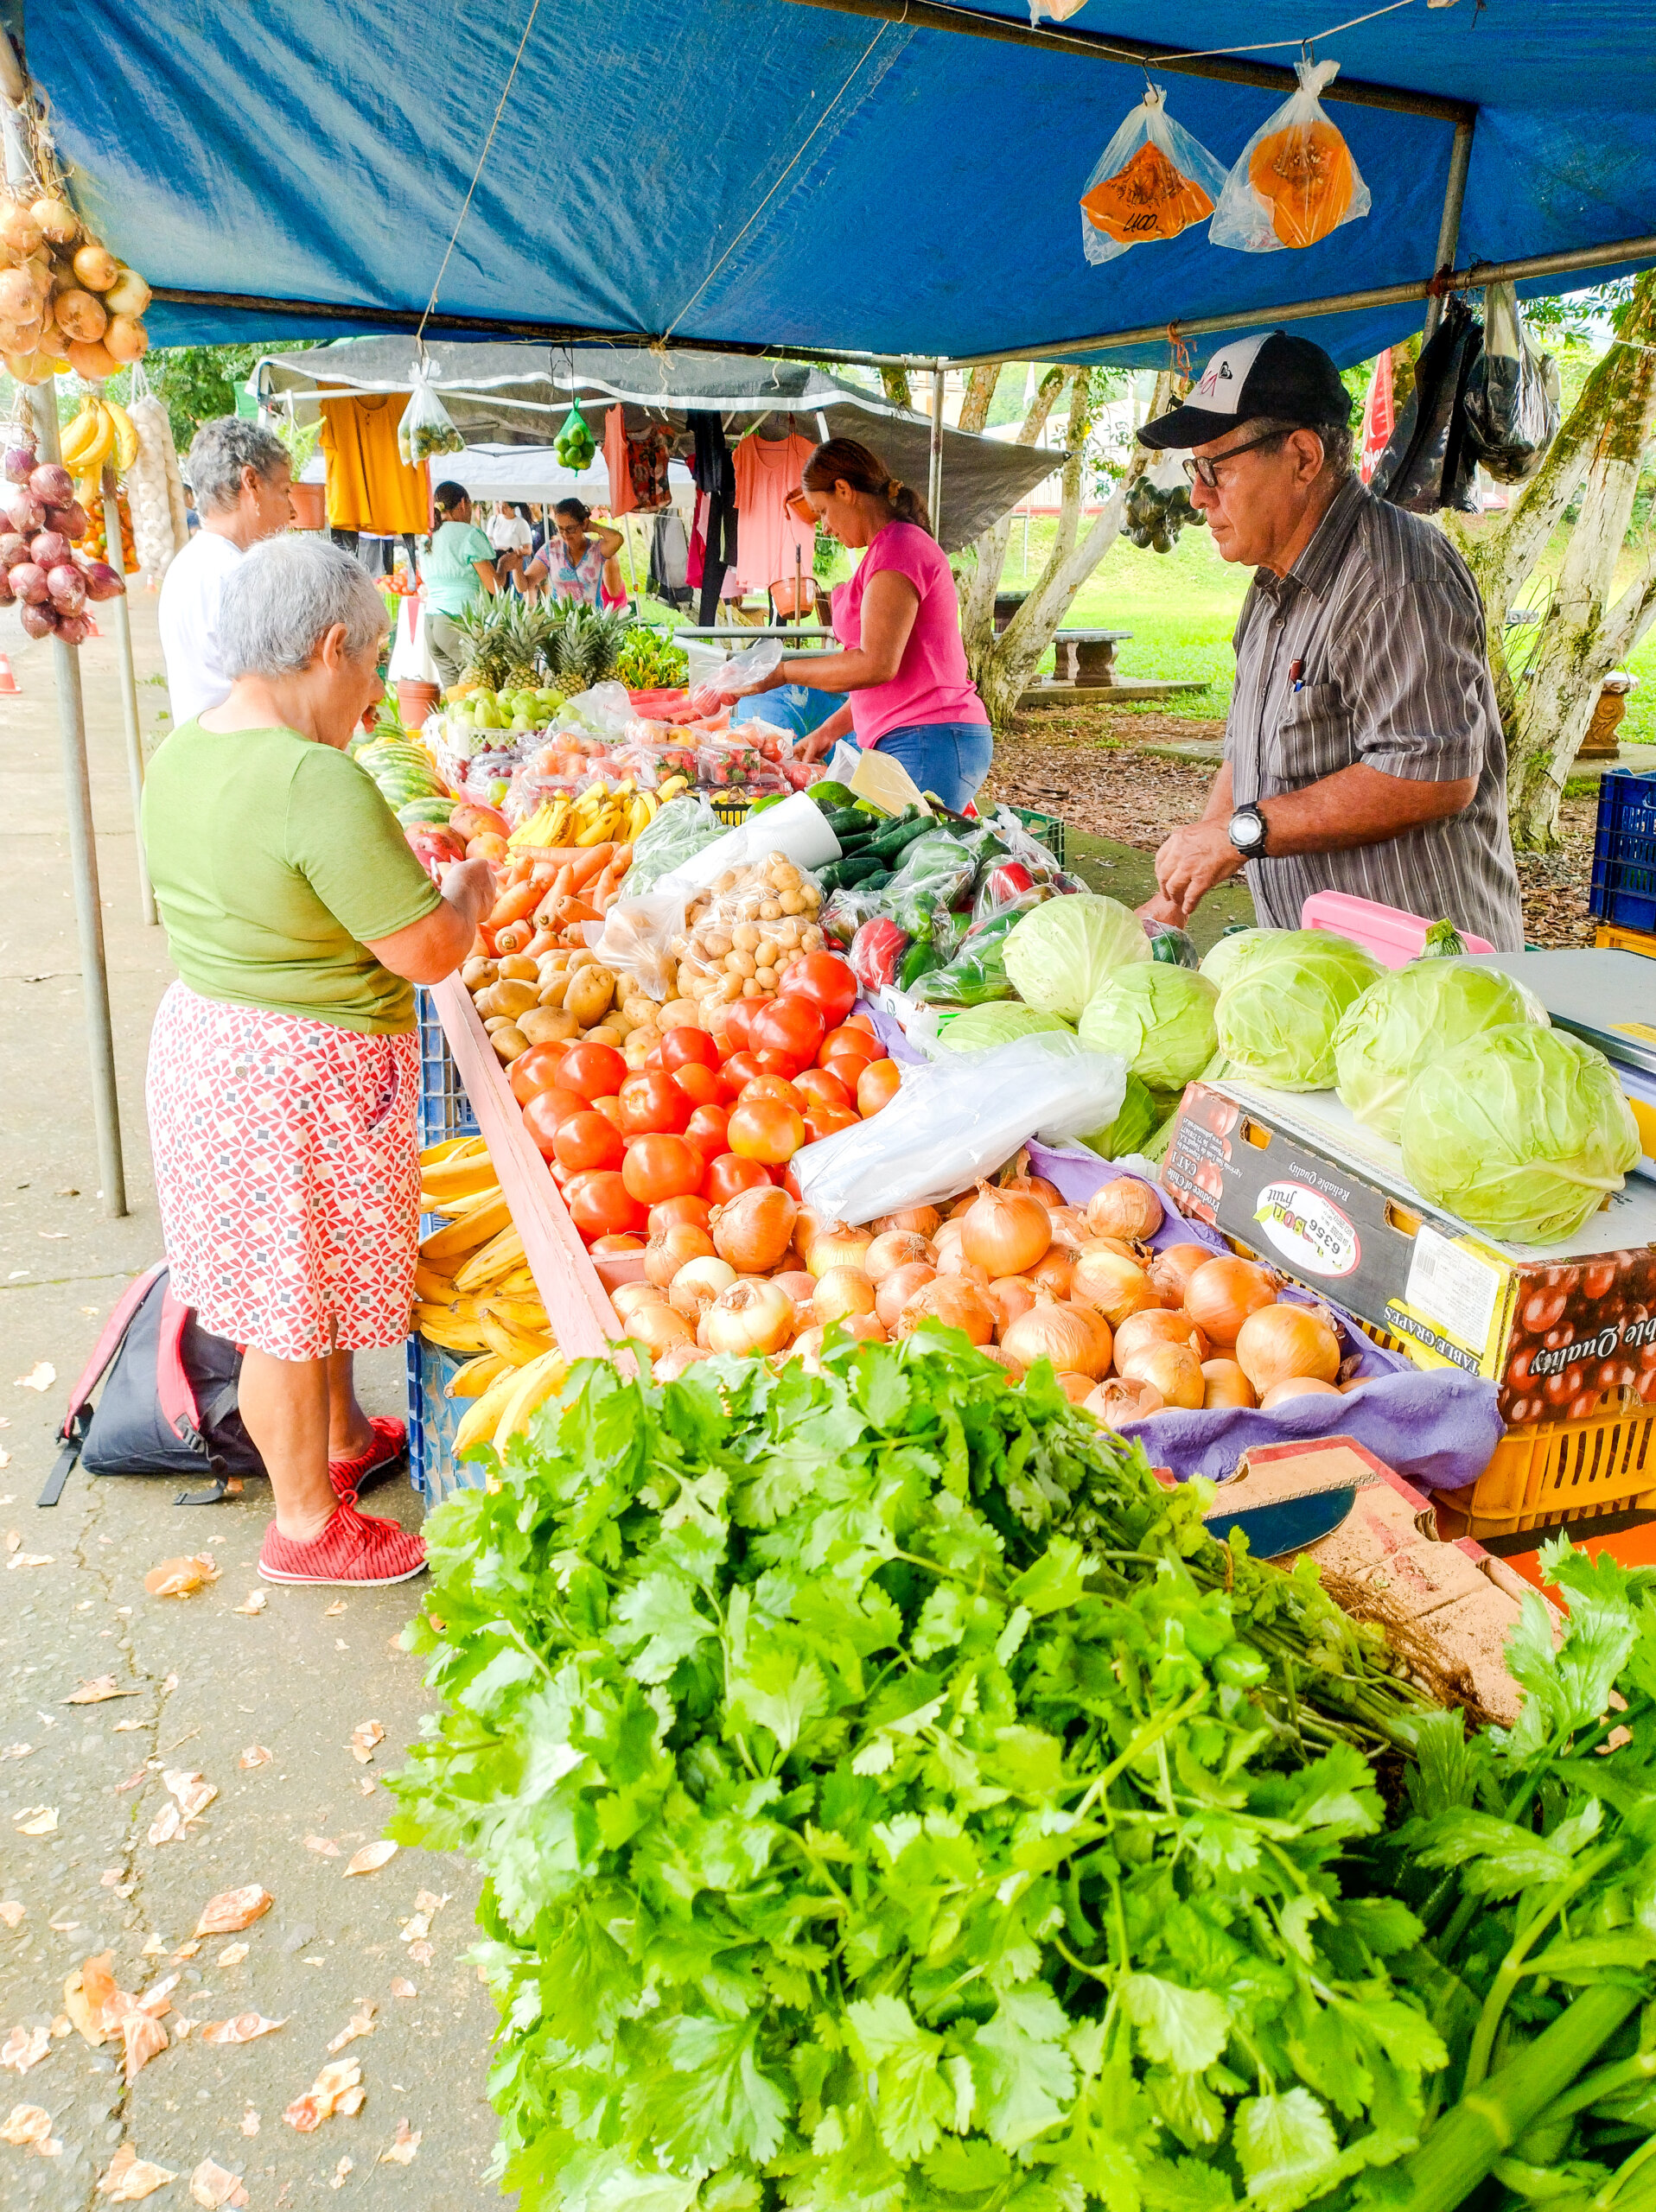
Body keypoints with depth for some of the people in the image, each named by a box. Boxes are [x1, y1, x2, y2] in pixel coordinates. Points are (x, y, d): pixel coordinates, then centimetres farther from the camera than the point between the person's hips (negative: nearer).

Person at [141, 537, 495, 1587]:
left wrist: (396, 865, 13)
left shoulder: (182, 752, 3)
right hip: (304, 1077, -9)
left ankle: (344, 1440, 46)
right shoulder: (317, 783, -27)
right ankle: (307, 1524, 28)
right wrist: (470, 888, -3)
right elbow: (431, 953, -23)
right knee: (293, 1303, 8)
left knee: (314, 1272, 25)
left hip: (204, 1034, 9)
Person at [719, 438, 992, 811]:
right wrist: (829, 730, 24)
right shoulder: (905, 544, 23)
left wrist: (781, 671, -8)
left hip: (927, 745, -10)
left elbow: (875, 665, -18)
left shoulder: (898, 548, -9)